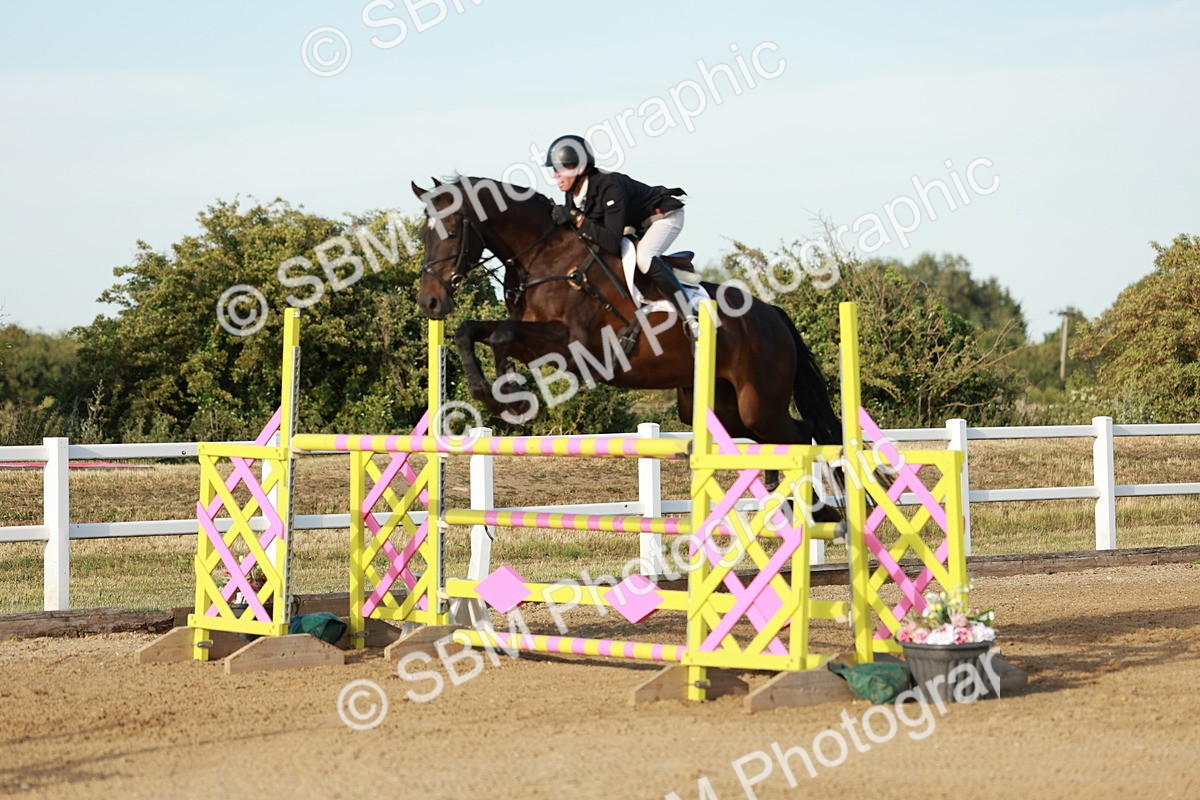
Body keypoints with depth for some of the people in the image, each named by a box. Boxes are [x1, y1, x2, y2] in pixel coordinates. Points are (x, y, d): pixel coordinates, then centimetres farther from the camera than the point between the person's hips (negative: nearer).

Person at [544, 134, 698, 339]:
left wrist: (576, 219, -42)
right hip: (635, 225, 10)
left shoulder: (609, 187, -36)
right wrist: (563, 219, -19)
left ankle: (690, 319, -33)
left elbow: (613, 243, -41)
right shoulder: (573, 195, -10)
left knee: (644, 257, -34)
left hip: (665, 216, -10)